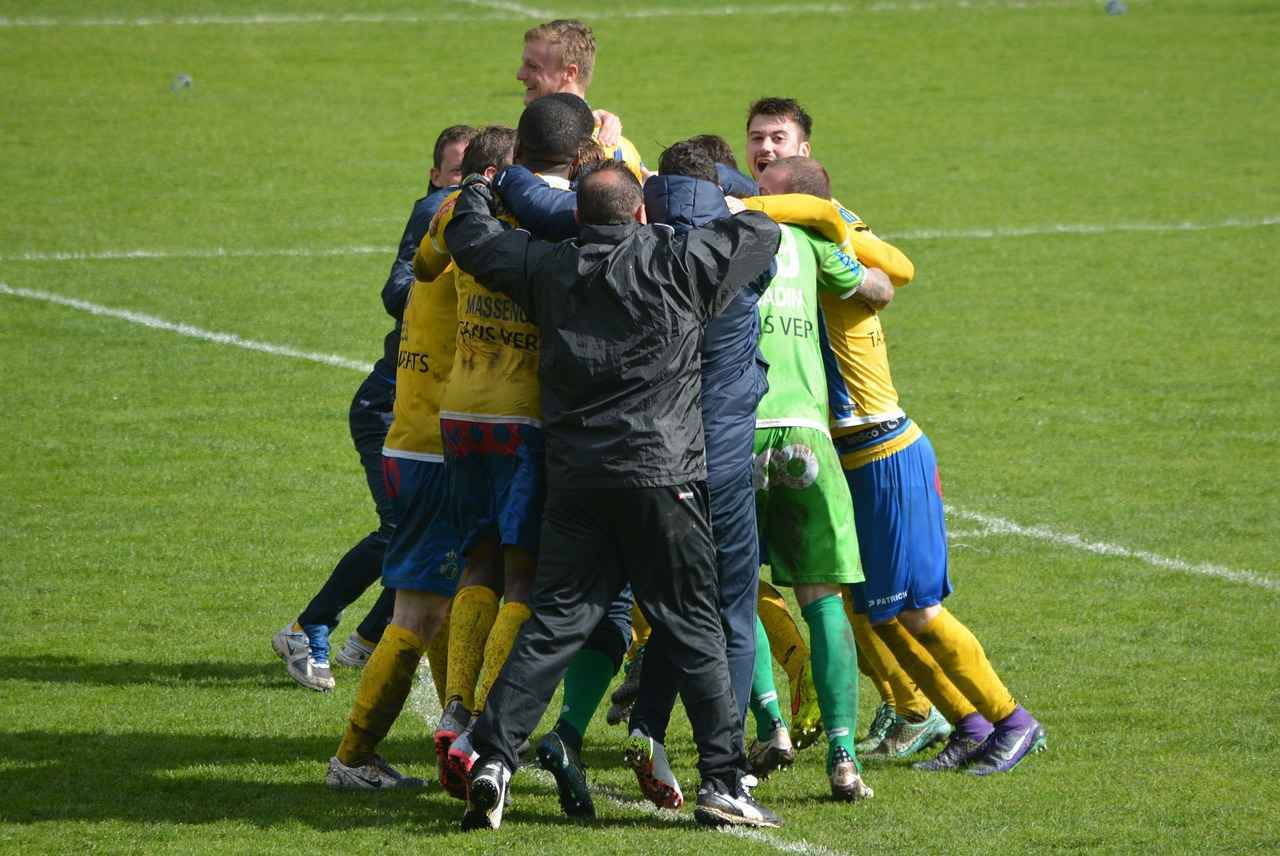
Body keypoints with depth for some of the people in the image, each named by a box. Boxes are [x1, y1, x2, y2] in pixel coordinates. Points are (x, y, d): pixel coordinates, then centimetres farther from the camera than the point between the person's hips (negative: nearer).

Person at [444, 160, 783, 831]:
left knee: (551, 624, 5)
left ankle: (492, 757, -6)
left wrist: (478, 189, 39)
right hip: (661, 474, -3)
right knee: (694, 630, 3)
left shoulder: (547, 267, 6)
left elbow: (470, 238, 19)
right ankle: (723, 781, 1)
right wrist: (734, 216, 30)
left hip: (573, 479, 3)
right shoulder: (675, 263, -2)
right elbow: (761, 234, 8)